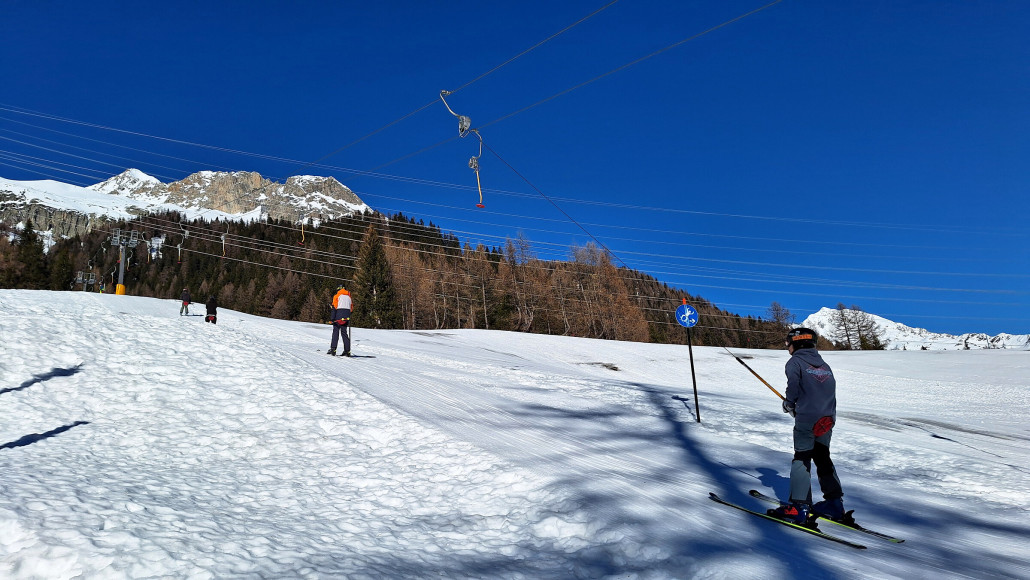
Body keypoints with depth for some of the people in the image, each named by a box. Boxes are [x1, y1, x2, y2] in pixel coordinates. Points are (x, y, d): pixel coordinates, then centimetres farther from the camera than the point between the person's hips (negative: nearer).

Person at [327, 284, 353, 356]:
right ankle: (347, 351, 1)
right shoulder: (349, 297, 18)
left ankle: (333, 349, -12)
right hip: (346, 317, 4)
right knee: (344, 332, 7)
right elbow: (351, 308, 18)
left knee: (335, 332, -2)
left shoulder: (337, 296, 2)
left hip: (339, 315, -4)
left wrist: (332, 318, -10)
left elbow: (334, 307, -7)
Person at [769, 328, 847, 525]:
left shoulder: (795, 362, -2)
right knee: (823, 458, 18)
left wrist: (788, 405, 6)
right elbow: (831, 390, 14)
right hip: (827, 420, 7)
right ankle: (835, 503, 23)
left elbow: (793, 388, -12)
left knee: (801, 459, -2)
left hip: (806, 420, -7)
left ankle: (799, 506, -4)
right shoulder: (824, 364, 18)